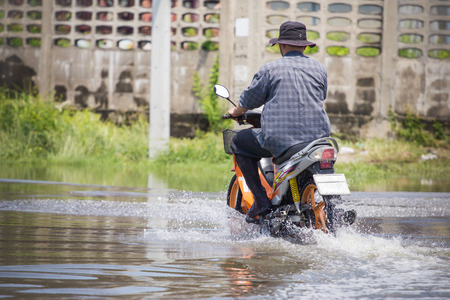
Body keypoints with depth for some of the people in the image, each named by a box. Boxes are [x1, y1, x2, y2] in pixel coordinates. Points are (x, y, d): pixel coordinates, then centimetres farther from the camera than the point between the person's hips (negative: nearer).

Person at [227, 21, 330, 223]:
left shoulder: (270, 69, -1)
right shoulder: (319, 69, 12)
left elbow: (249, 100, 9)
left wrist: (236, 112, 32)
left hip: (280, 139, -5)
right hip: (318, 137, 5)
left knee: (239, 143, 17)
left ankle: (261, 200, 5)